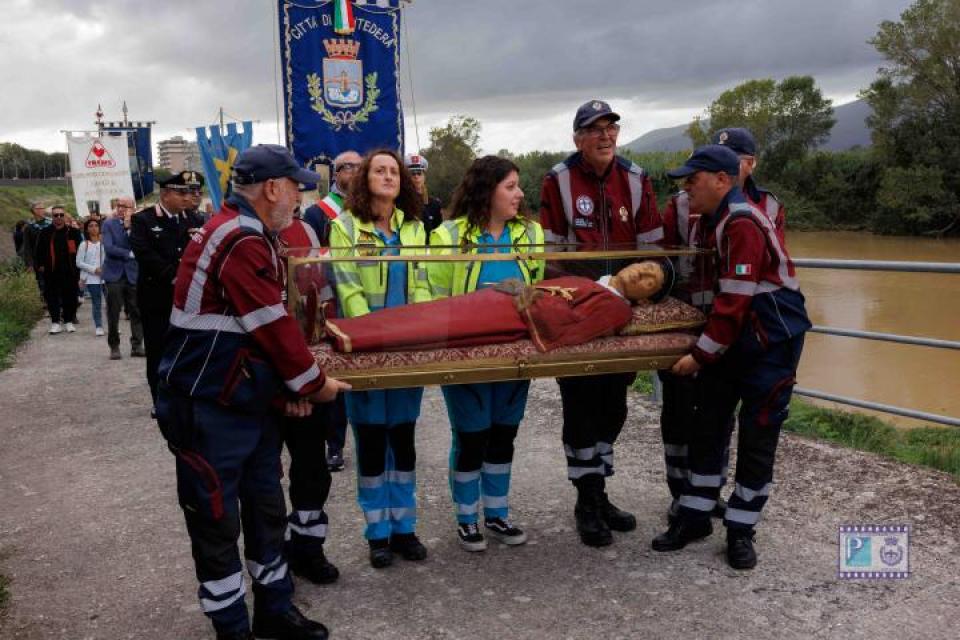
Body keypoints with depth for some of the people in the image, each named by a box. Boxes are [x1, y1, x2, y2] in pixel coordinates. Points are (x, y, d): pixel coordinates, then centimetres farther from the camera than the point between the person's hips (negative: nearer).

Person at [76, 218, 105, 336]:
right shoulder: (84, 245, 2)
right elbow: (79, 262, 0)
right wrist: (94, 269, -10)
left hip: (106, 276, 0)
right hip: (92, 279, 0)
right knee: (96, 303, 3)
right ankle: (99, 327, 13)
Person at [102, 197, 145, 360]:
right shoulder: (109, 224, 4)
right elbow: (108, 248, -8)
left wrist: (128, 227, -14)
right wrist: (129, 254, -11)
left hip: (133, 274, 1)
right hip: (115, 274, -1)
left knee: (136, 312, 1)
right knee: (113, 313, 2)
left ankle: (137, 346, 10)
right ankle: (114, 347, 11)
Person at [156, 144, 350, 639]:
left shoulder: (244, 235, 12)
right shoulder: (241, 243, -22)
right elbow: (275, 328, -21)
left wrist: (288, 388, 7)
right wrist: (313, 384, -7)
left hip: (249, 404, 10)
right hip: (210, 413, -10)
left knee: (266, 509, 18)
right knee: (217, 523, 6)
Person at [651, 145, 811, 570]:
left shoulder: (743, 223, -22)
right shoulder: (714, 220, 8)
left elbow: (734, 301, -24)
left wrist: (701, 355, -18)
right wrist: (705, 349, 17)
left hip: (771, 342, -9)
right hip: (731, 337, 9)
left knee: (757, 437, 1)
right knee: (707, 426, 9)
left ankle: (740, 531, 15)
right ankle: (694, 518, 20)